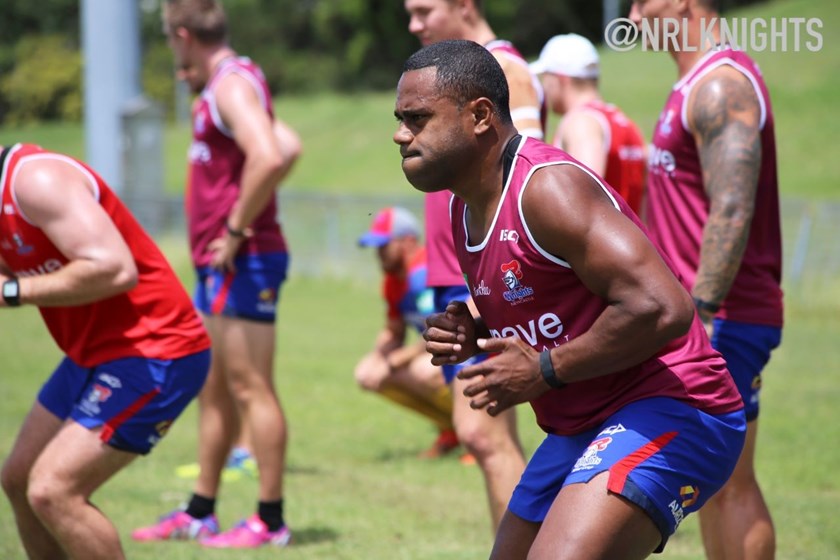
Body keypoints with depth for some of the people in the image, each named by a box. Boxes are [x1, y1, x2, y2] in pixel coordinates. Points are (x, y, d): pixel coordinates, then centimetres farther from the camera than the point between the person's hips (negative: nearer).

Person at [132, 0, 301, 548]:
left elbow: (269, 157, -29)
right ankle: (200, 513, 23)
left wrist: (237, 229, -21)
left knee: (250, 389, -7)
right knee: (214, 391, 15)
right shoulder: (230, 84, 17)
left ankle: (271, 521, -3)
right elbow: (287, 147, 24)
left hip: (244, 261, -11)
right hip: (221, 263, 11)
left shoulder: (231, 85, -14)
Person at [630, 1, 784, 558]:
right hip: (710, 317, 10)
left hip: (722, 322, -10)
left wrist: (698, 313, -27)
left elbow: (732, 213, -24)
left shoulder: (720, 85, -14)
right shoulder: (700, 84, 18)